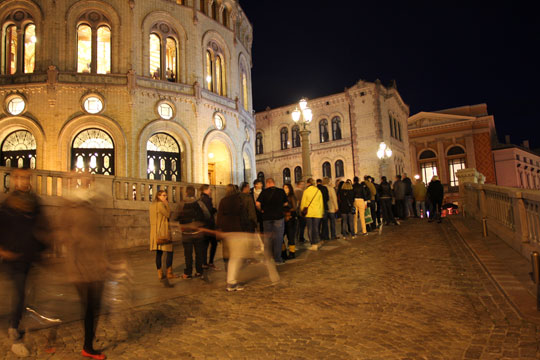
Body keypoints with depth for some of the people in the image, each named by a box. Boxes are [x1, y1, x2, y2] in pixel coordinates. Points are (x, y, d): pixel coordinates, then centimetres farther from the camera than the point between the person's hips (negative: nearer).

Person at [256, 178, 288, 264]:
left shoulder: (264, 192, -4)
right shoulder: (281, 191, -1)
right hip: (278, 217, -1)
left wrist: (261, 210, 4)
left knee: (268, 238, 12)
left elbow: (257, 203, -13)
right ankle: (277, 258, 7)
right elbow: (285, 203, 6)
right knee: (278, 238, 5)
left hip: (266, 217, 1)